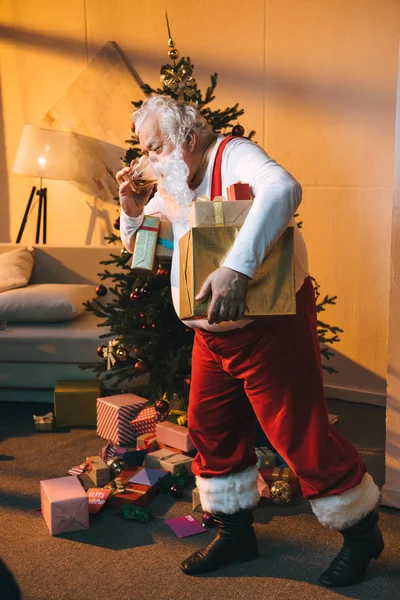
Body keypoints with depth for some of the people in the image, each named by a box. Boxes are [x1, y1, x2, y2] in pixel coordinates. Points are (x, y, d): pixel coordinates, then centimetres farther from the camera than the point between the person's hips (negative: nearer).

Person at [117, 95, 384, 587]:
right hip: (213, 335, 8)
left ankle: (361, 532, 21)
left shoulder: (233, 157, -17)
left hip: (271, 325, -8)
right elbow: (137, 248, 19)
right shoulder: (170, 187, 9)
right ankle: (236, 530, 33)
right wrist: (132, 210, -3)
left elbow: (283, 189, -40)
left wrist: (237, 267, -50)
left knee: (298, 432, -3)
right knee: (210, 428, 13)